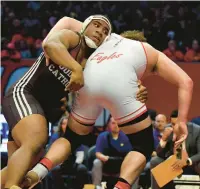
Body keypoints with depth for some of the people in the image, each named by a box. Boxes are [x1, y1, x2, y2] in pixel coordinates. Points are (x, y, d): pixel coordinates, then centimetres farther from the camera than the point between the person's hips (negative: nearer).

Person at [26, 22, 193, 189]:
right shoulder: (154, 54, 34)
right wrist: (181, 122, 13)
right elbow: (186, 82, 20)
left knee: (73, 138, 24)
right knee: (144, 146, 10)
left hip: (87, 81, 4)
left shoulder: (111, 38, 43)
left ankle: (39, 170, -1)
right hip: (118, 83, -4)